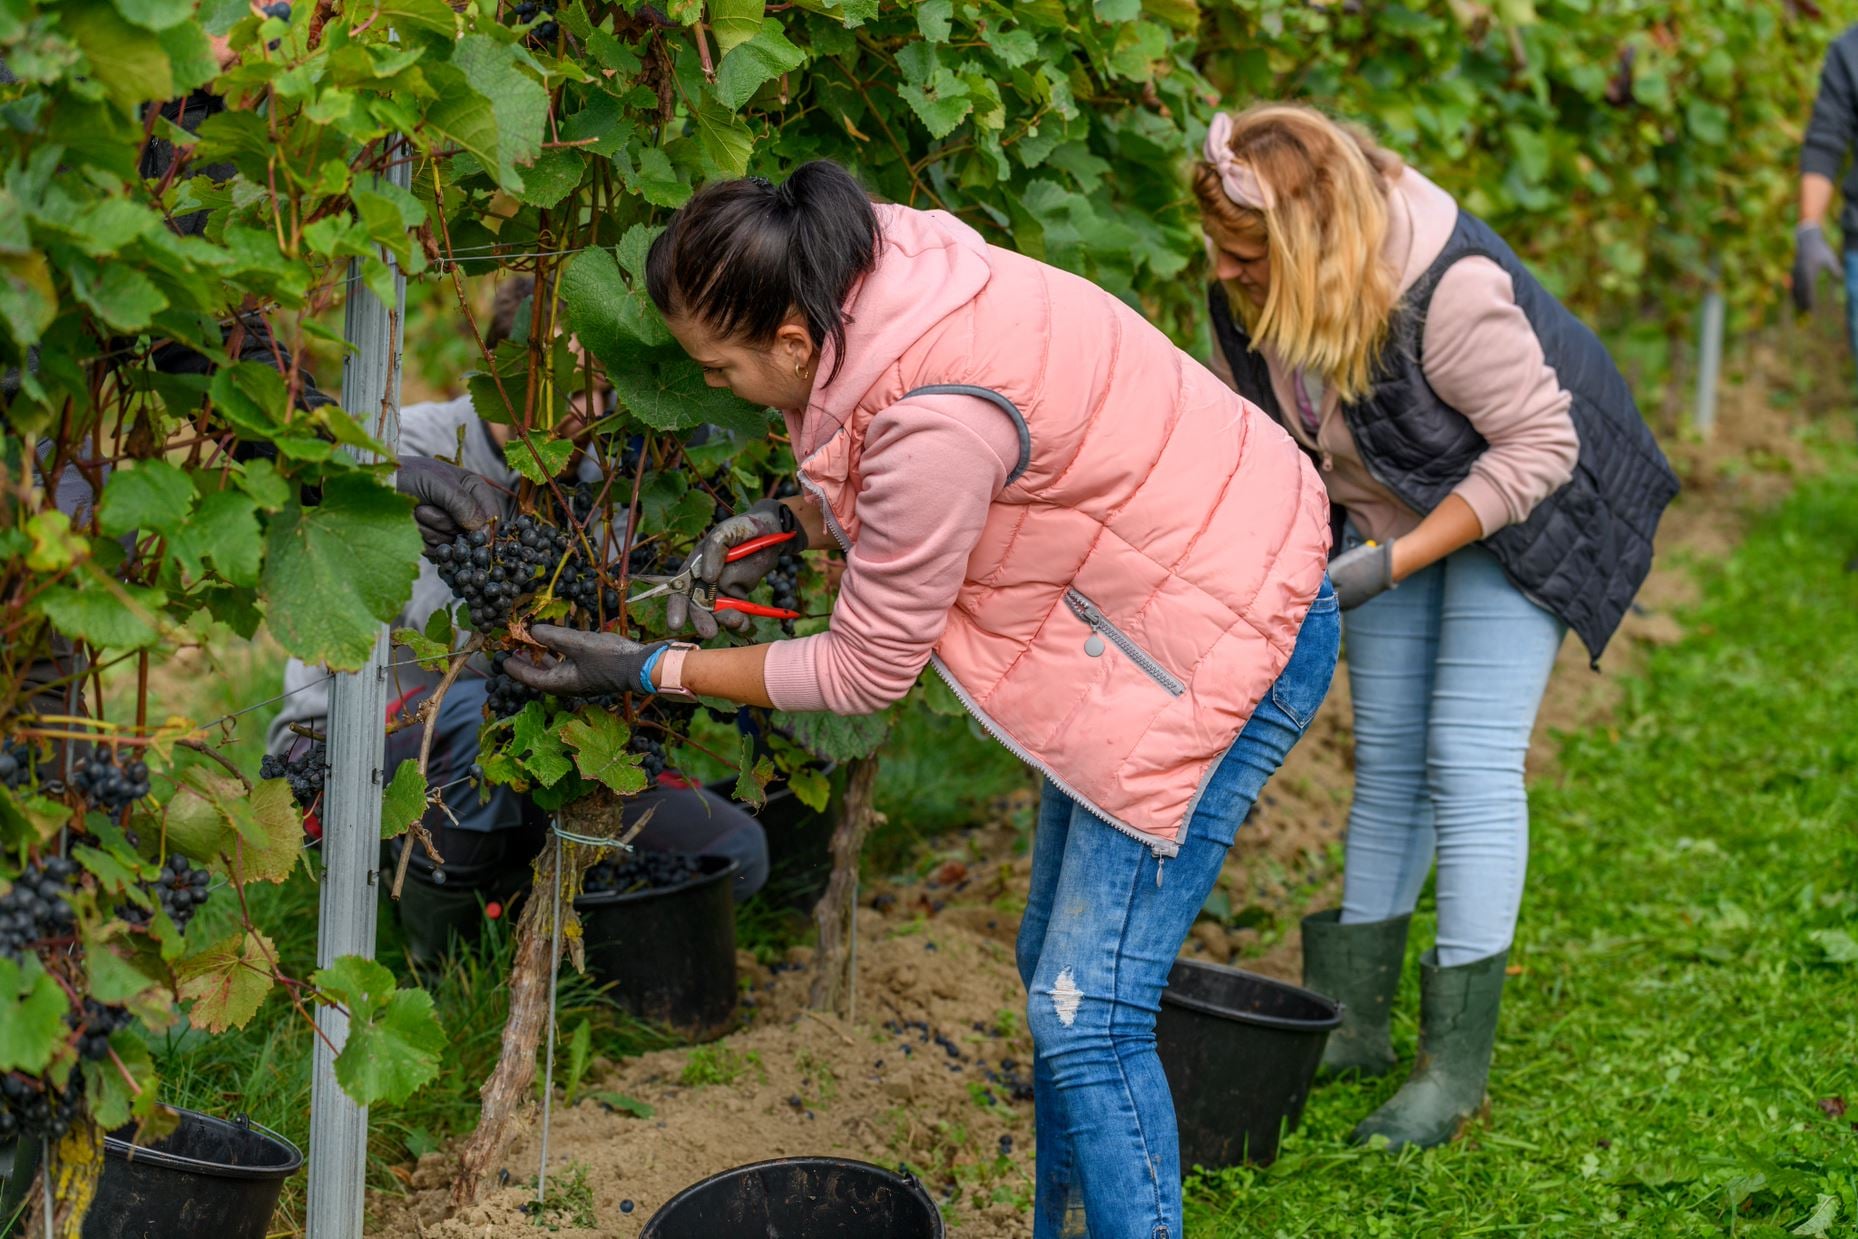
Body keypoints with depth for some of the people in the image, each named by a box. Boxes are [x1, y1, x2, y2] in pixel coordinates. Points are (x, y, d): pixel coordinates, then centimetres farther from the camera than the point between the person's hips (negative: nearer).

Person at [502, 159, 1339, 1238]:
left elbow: (864, 672, -19)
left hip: (1227, 638, -10)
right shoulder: (881, 266, -8)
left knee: (1087, 1013, -12)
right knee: (1058, 970, 16)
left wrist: (649, 669, -10)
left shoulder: (934, 418, -34)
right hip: (1142, 617, 10)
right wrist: (796, 524, 0)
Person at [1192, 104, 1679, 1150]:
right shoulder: (1247, 287, -17)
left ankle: (1458, 1069, -7)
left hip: (1517, 507, -6)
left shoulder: (1450, 289, -38)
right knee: (1388, 757, 9)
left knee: (1471, 759, -12)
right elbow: (1244, 418, 1)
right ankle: (1358, 1021, 20)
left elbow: (1537, 447, -29)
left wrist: (1391, 564, -30)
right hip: (1392, 507, 7)